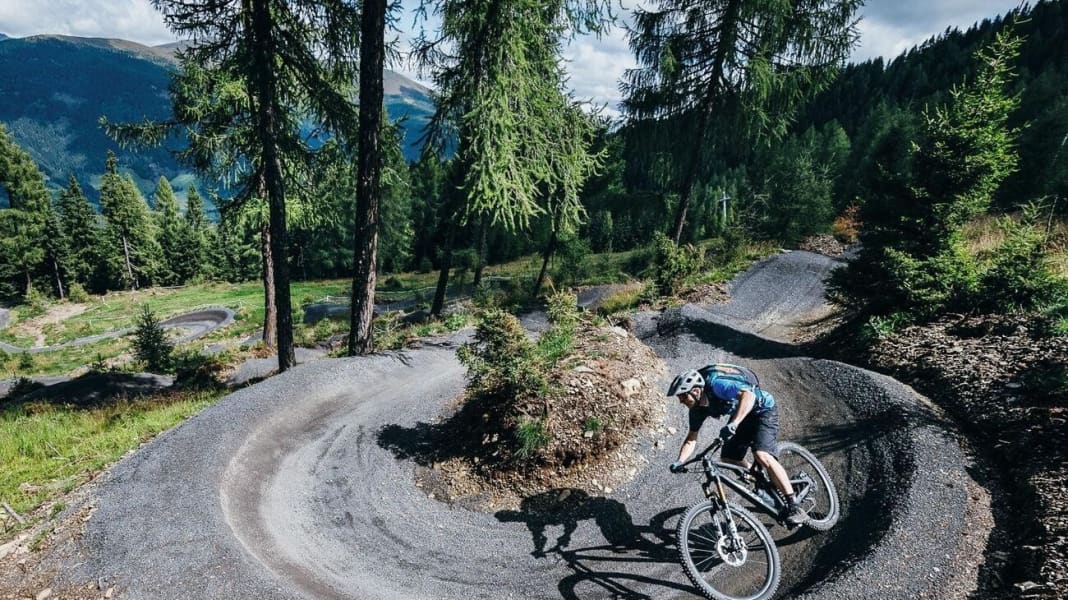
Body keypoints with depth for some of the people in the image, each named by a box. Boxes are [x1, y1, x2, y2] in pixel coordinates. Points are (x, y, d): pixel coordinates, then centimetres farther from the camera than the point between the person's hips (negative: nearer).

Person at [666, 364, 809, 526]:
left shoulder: (716, 384, -33)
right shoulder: (697, 410, -8)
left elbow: (748, 395, -48)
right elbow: (691, 439, -1)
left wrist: (733, 424, -58)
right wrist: (679, 462, -16)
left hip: (763, 409, -8)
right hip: (742, 416, 8)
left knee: (762, 455, -25)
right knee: (728, 458, 2)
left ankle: (794, 506, -18)